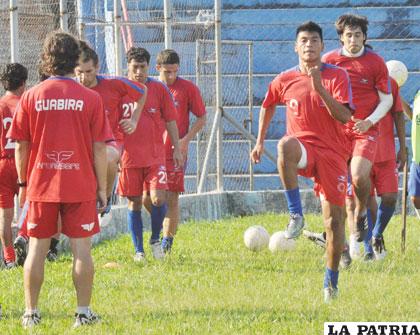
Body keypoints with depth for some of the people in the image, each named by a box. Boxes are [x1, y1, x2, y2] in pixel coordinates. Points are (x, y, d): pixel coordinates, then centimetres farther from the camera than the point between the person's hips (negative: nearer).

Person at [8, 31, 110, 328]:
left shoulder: (31, 97, -2)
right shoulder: (91, 98, -4)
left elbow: (21, 147, 1)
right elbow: (99, 148, -3)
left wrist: (23, 182, 12)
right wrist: (102, 188, 5)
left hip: (40, 185, 1)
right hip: (80, 186, -1)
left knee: (37, 249, 8)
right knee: (82, 249, 3)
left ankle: (32, 313, 10)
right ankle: (84, 312, 4)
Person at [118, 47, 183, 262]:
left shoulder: (159, 89, 3)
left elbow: (170, 120, 9)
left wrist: (176, 148, 6)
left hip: (155, 155, 0)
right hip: (130, 156, 0)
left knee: (158, 198, -13)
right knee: (134, 203, 4)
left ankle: (155, 240, 11)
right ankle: (139, 250, 14)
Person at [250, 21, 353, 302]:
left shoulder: (337, 76, -2)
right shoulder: (285, 80, 5)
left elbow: (344, 117, -13)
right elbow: (268, 106, 24)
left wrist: (320, 89, -22)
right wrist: (260, 142, 21)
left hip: (332, 153, 0)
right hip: (303, 146, 0)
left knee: (334, 218, -3)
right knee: (286, 145, -39)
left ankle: (331, 283, 15)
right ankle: (296, 215, -32)